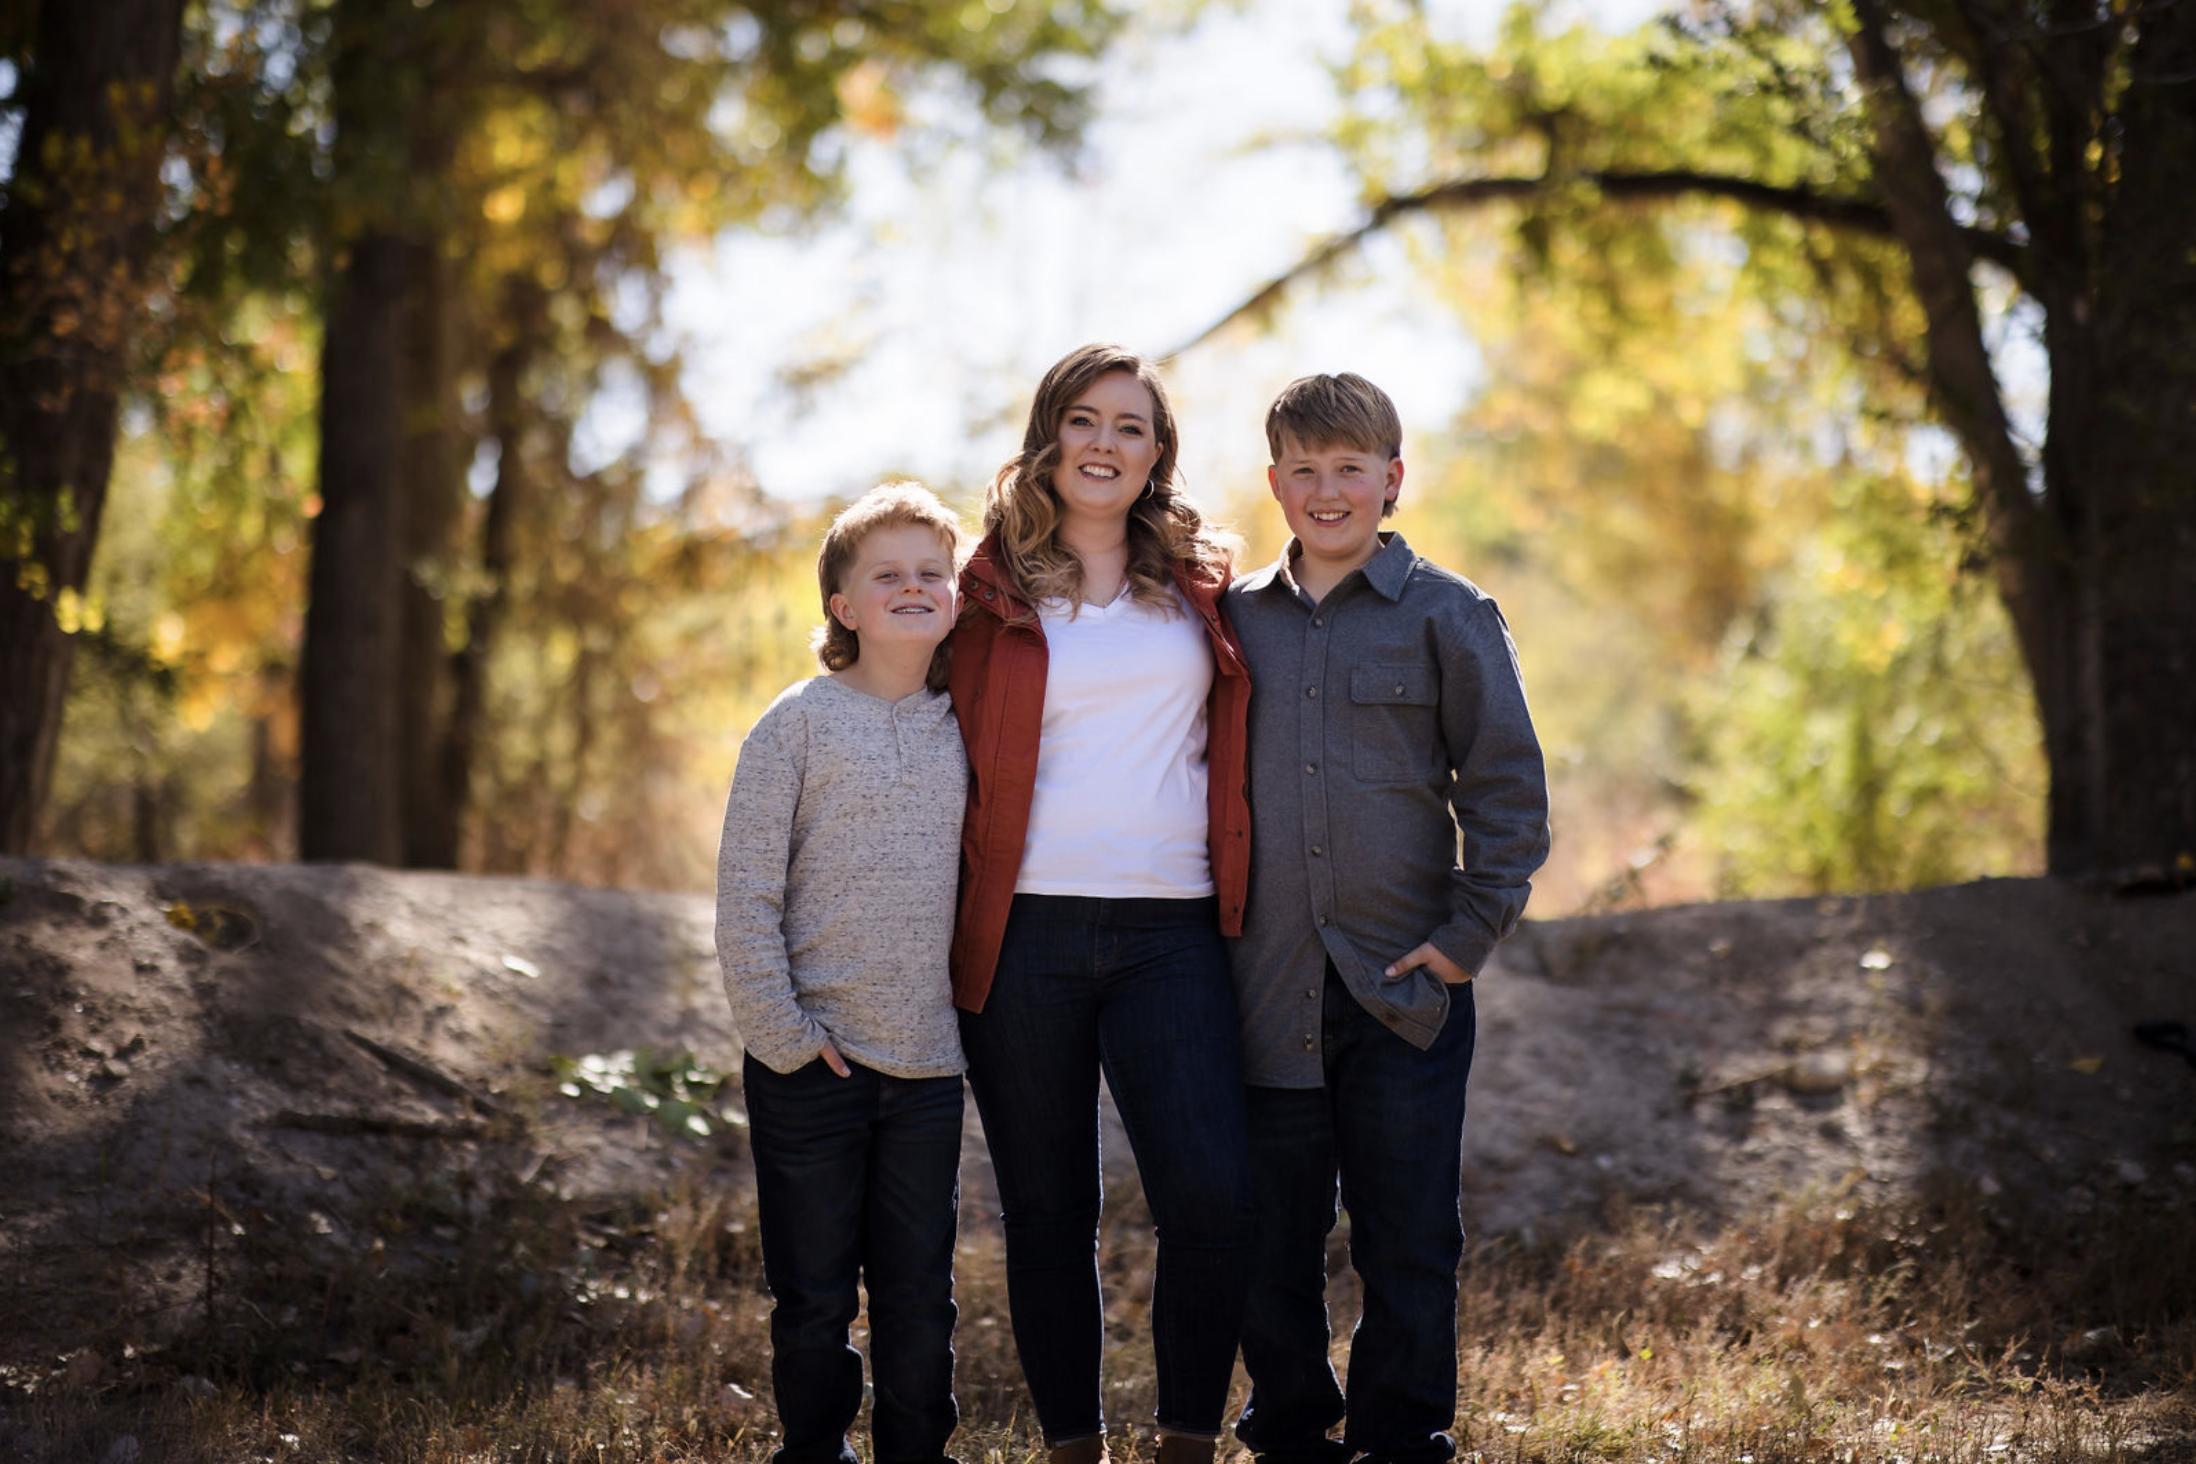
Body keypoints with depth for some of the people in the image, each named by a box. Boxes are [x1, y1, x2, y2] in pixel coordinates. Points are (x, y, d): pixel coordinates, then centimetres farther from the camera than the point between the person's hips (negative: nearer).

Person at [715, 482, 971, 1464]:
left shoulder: (968, 729, 7)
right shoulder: (798, 724, -4)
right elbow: (745, 896, -6)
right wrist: (783, 1037, -10)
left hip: (929, 1061, 3)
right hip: (812, 1061, -3)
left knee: (921, 1298, 7)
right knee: (813, 1298, 6)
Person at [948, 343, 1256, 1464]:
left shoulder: (1198, 588, 12)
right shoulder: (993, 594, 7)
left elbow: (1231, 746, 22)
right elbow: (960, 766, 9)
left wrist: (1238, 895, 14)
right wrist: (950, 923, 3)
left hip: (1170, 936, 1)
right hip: (1024, 937, -1)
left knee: (1212, 1200, -13)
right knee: (1047, 1214, 5)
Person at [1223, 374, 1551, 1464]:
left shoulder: (1447, 616, 1)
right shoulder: (1233, 619, 8)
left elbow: (1508, 787, 1)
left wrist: (1468, 934, -6)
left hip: (1406, 986, -2)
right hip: (1266, 993, 2)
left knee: (1409, 1242, 4)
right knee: (1269, 1240, 8)